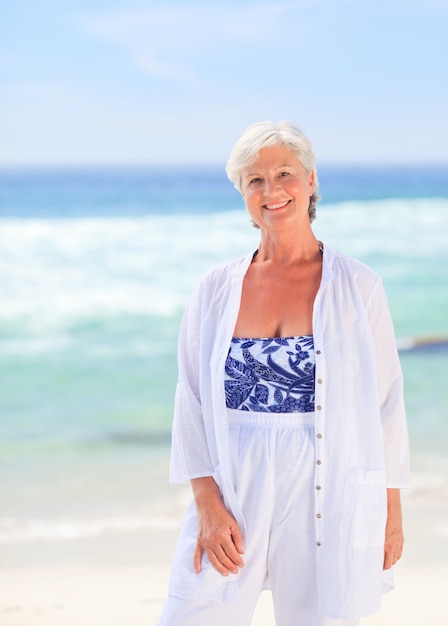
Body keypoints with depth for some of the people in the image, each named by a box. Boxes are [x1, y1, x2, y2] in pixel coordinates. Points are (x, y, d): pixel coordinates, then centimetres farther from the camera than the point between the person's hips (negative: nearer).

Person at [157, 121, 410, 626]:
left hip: (324, 500, -1)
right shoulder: (216, 289, 5)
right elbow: (191, 401, 4)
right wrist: (207, 504, -6)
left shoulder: (357, 287, 1)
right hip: (232, 491, 2)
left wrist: (391, 510, 3)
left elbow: (385, 403, 3)